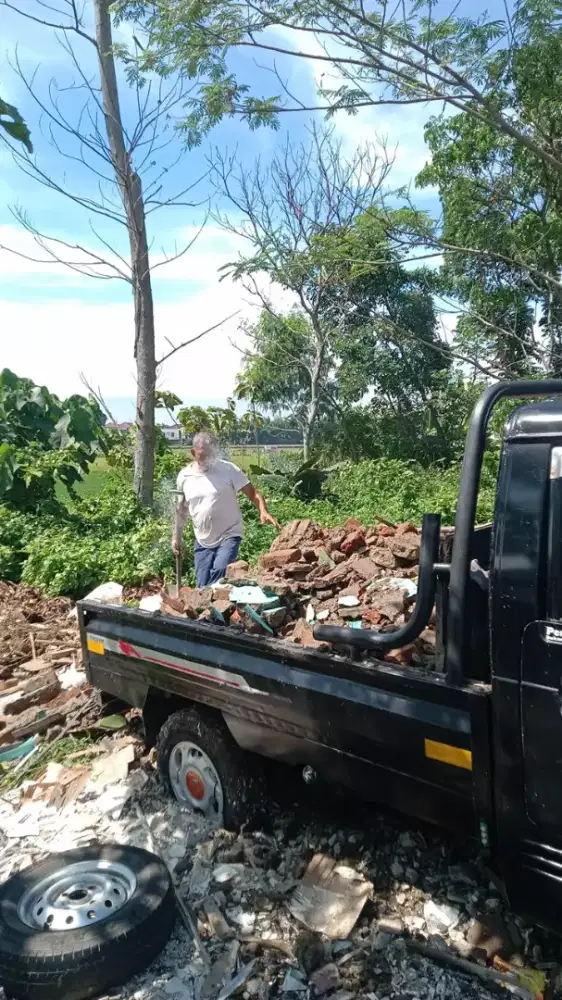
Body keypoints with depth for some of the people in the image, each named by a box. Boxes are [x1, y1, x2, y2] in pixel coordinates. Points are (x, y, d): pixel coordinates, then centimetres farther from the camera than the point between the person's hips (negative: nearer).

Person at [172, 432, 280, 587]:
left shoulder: (229, 470, -9)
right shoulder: (184, 476, 2)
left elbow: (252, 492, -10)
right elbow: (182, 509, 14)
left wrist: (263, 512, -28)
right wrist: (176, 536, 10)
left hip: (229, 535, -4)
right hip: (202, 540, 4)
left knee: (220, 569, -27)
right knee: (202, 585, 5)